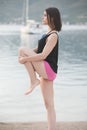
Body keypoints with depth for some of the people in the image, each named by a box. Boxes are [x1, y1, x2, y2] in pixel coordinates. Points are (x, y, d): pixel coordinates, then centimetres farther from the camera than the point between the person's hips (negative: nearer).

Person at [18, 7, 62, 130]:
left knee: (22, 50, -14)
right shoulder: (49, 33, 16)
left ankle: (34, 81, -9)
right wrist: (25, 57, 3)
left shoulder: (53, 36, -13)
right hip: (45, 71, 9)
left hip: (48, 69, -9)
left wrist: (24, 59, -15)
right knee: (49, 105, 9)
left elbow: (43, 55, -21)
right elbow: (39, 50, 19)